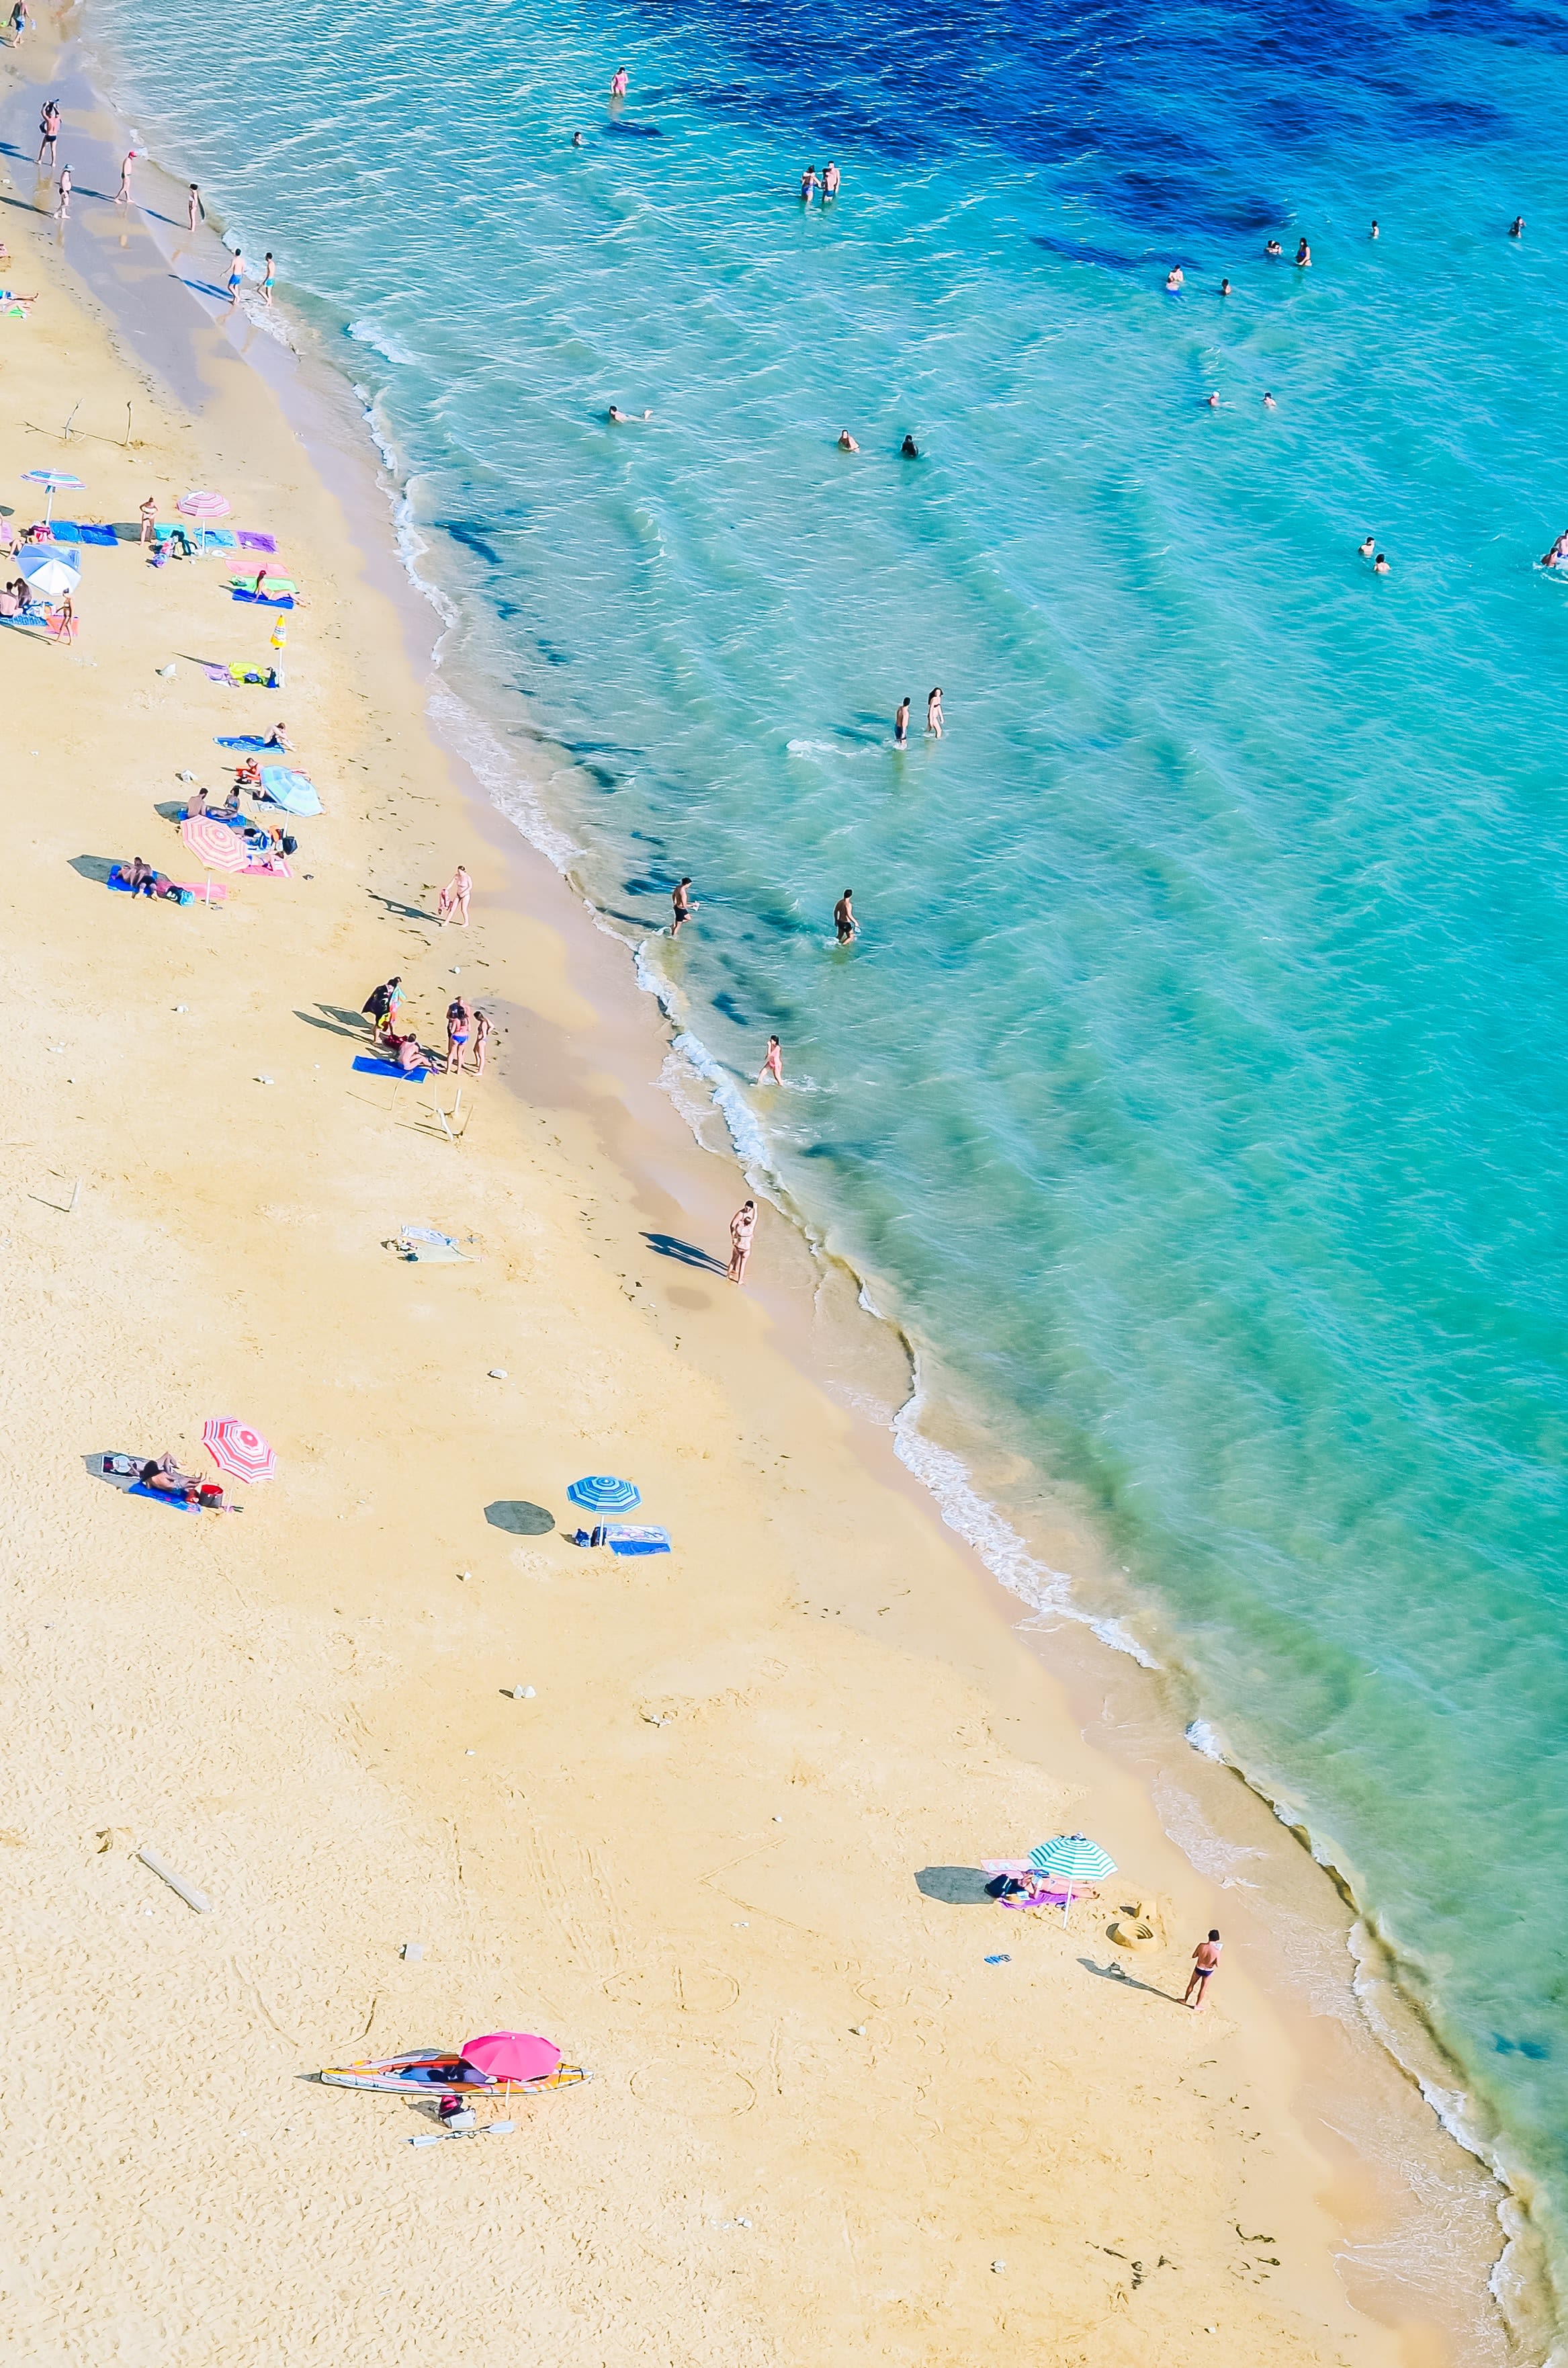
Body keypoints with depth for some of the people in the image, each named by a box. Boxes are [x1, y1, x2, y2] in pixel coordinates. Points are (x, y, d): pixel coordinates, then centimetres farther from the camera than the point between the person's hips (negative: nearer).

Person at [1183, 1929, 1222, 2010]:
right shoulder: (1216, 1951, -29)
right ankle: (1197, 2005, 35)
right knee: (1203, 1988, 22)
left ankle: (1185, 2000, 43)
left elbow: (1194, 1956, -12)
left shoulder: (1201, 1945, -25)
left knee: (1191, 1985, 26)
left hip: (1198, 1969, 1)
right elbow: (1217, 1965, -18)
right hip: (1208, 1971, -1)